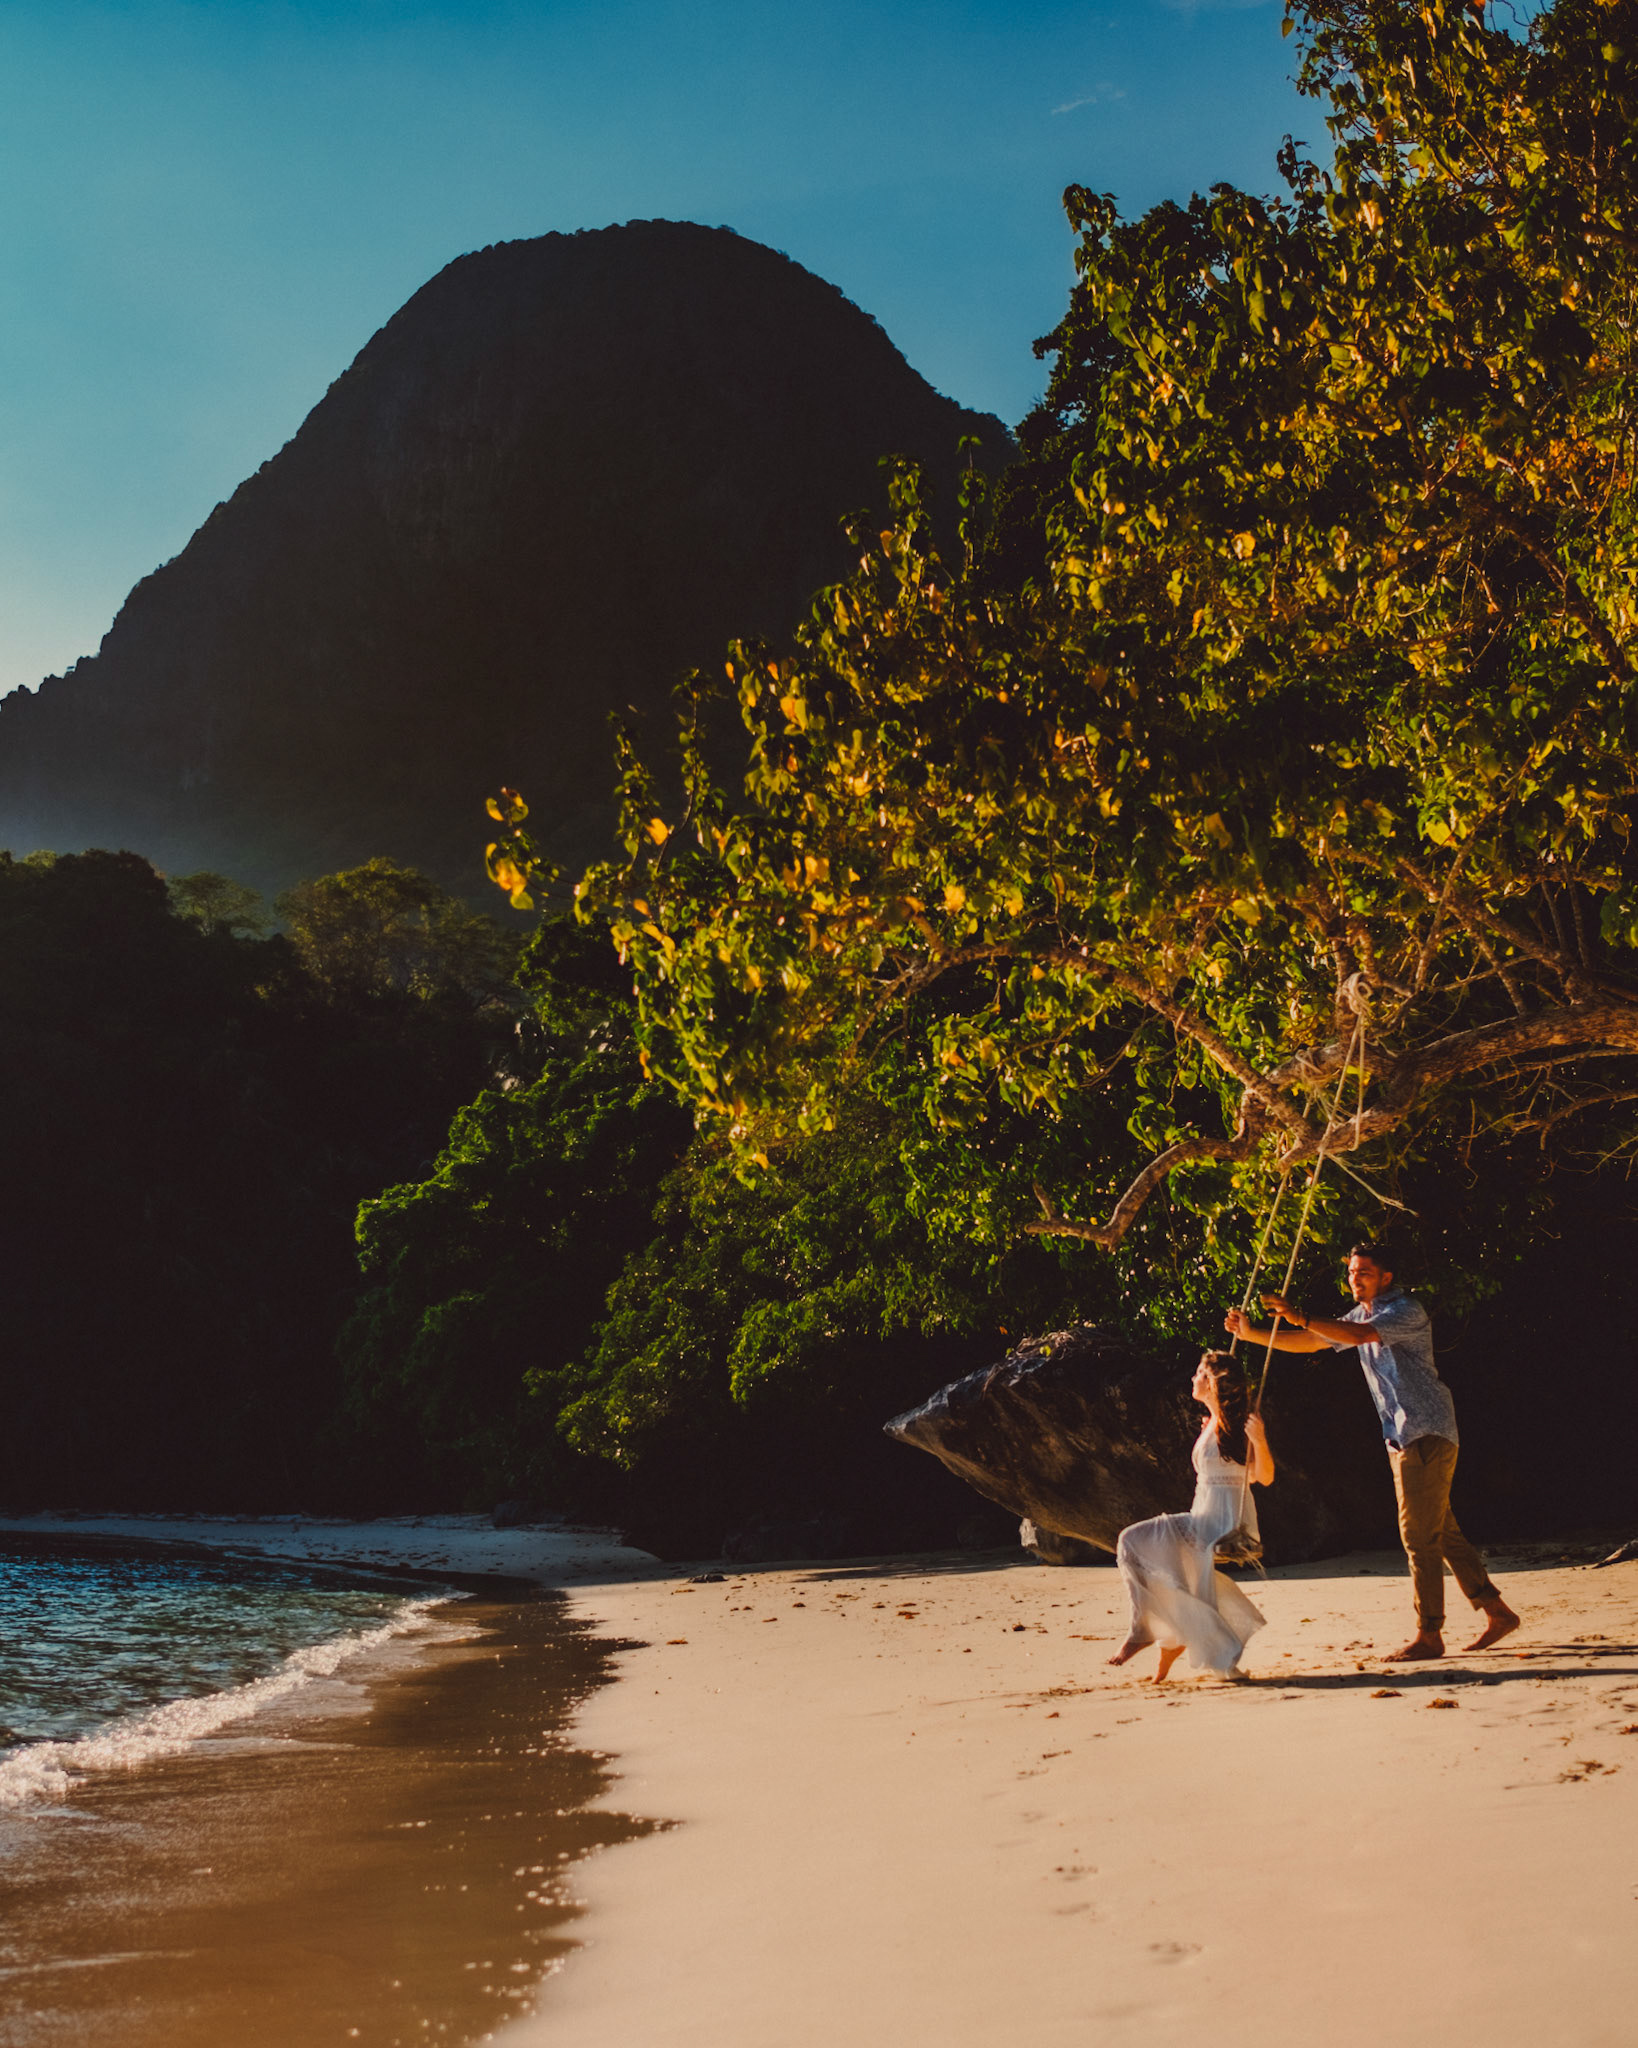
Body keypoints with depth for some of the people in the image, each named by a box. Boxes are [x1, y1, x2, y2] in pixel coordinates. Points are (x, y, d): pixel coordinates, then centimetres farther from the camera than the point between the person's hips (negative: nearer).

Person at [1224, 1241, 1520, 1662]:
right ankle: (1496, 1611, 16)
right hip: (1402, 1436, 9)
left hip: (1427, 1432, -9)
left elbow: (1361, 1335, -30)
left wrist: (1301, 1317, -36)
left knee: (1419, 1532, -10)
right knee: (1441, 1532, 10)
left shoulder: (1406, 1310, -12)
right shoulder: (1360, 1315, 16)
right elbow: (1310, 1342, 17)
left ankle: (1429, 1635, -7)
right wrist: (1253, 1334, 6)